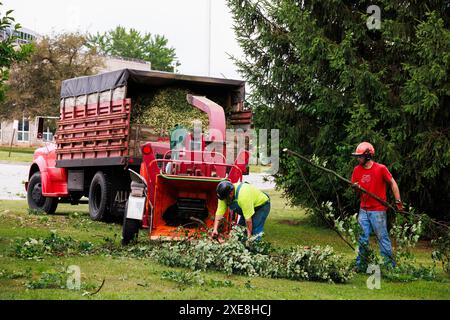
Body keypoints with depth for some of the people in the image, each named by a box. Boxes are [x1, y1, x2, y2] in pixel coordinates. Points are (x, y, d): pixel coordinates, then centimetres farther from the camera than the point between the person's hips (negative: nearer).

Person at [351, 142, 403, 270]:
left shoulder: (381, 168, -9)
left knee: (382, 237, -2)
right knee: (363, 239, 9)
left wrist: (398, 201, -8)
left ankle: (389, 265, 4)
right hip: (363, 210, 5)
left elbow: (393, 183, -3)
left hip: (378, 210, -5)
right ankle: (360, 264, 17)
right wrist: (356, 188, -13)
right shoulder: (357, 170, 5)